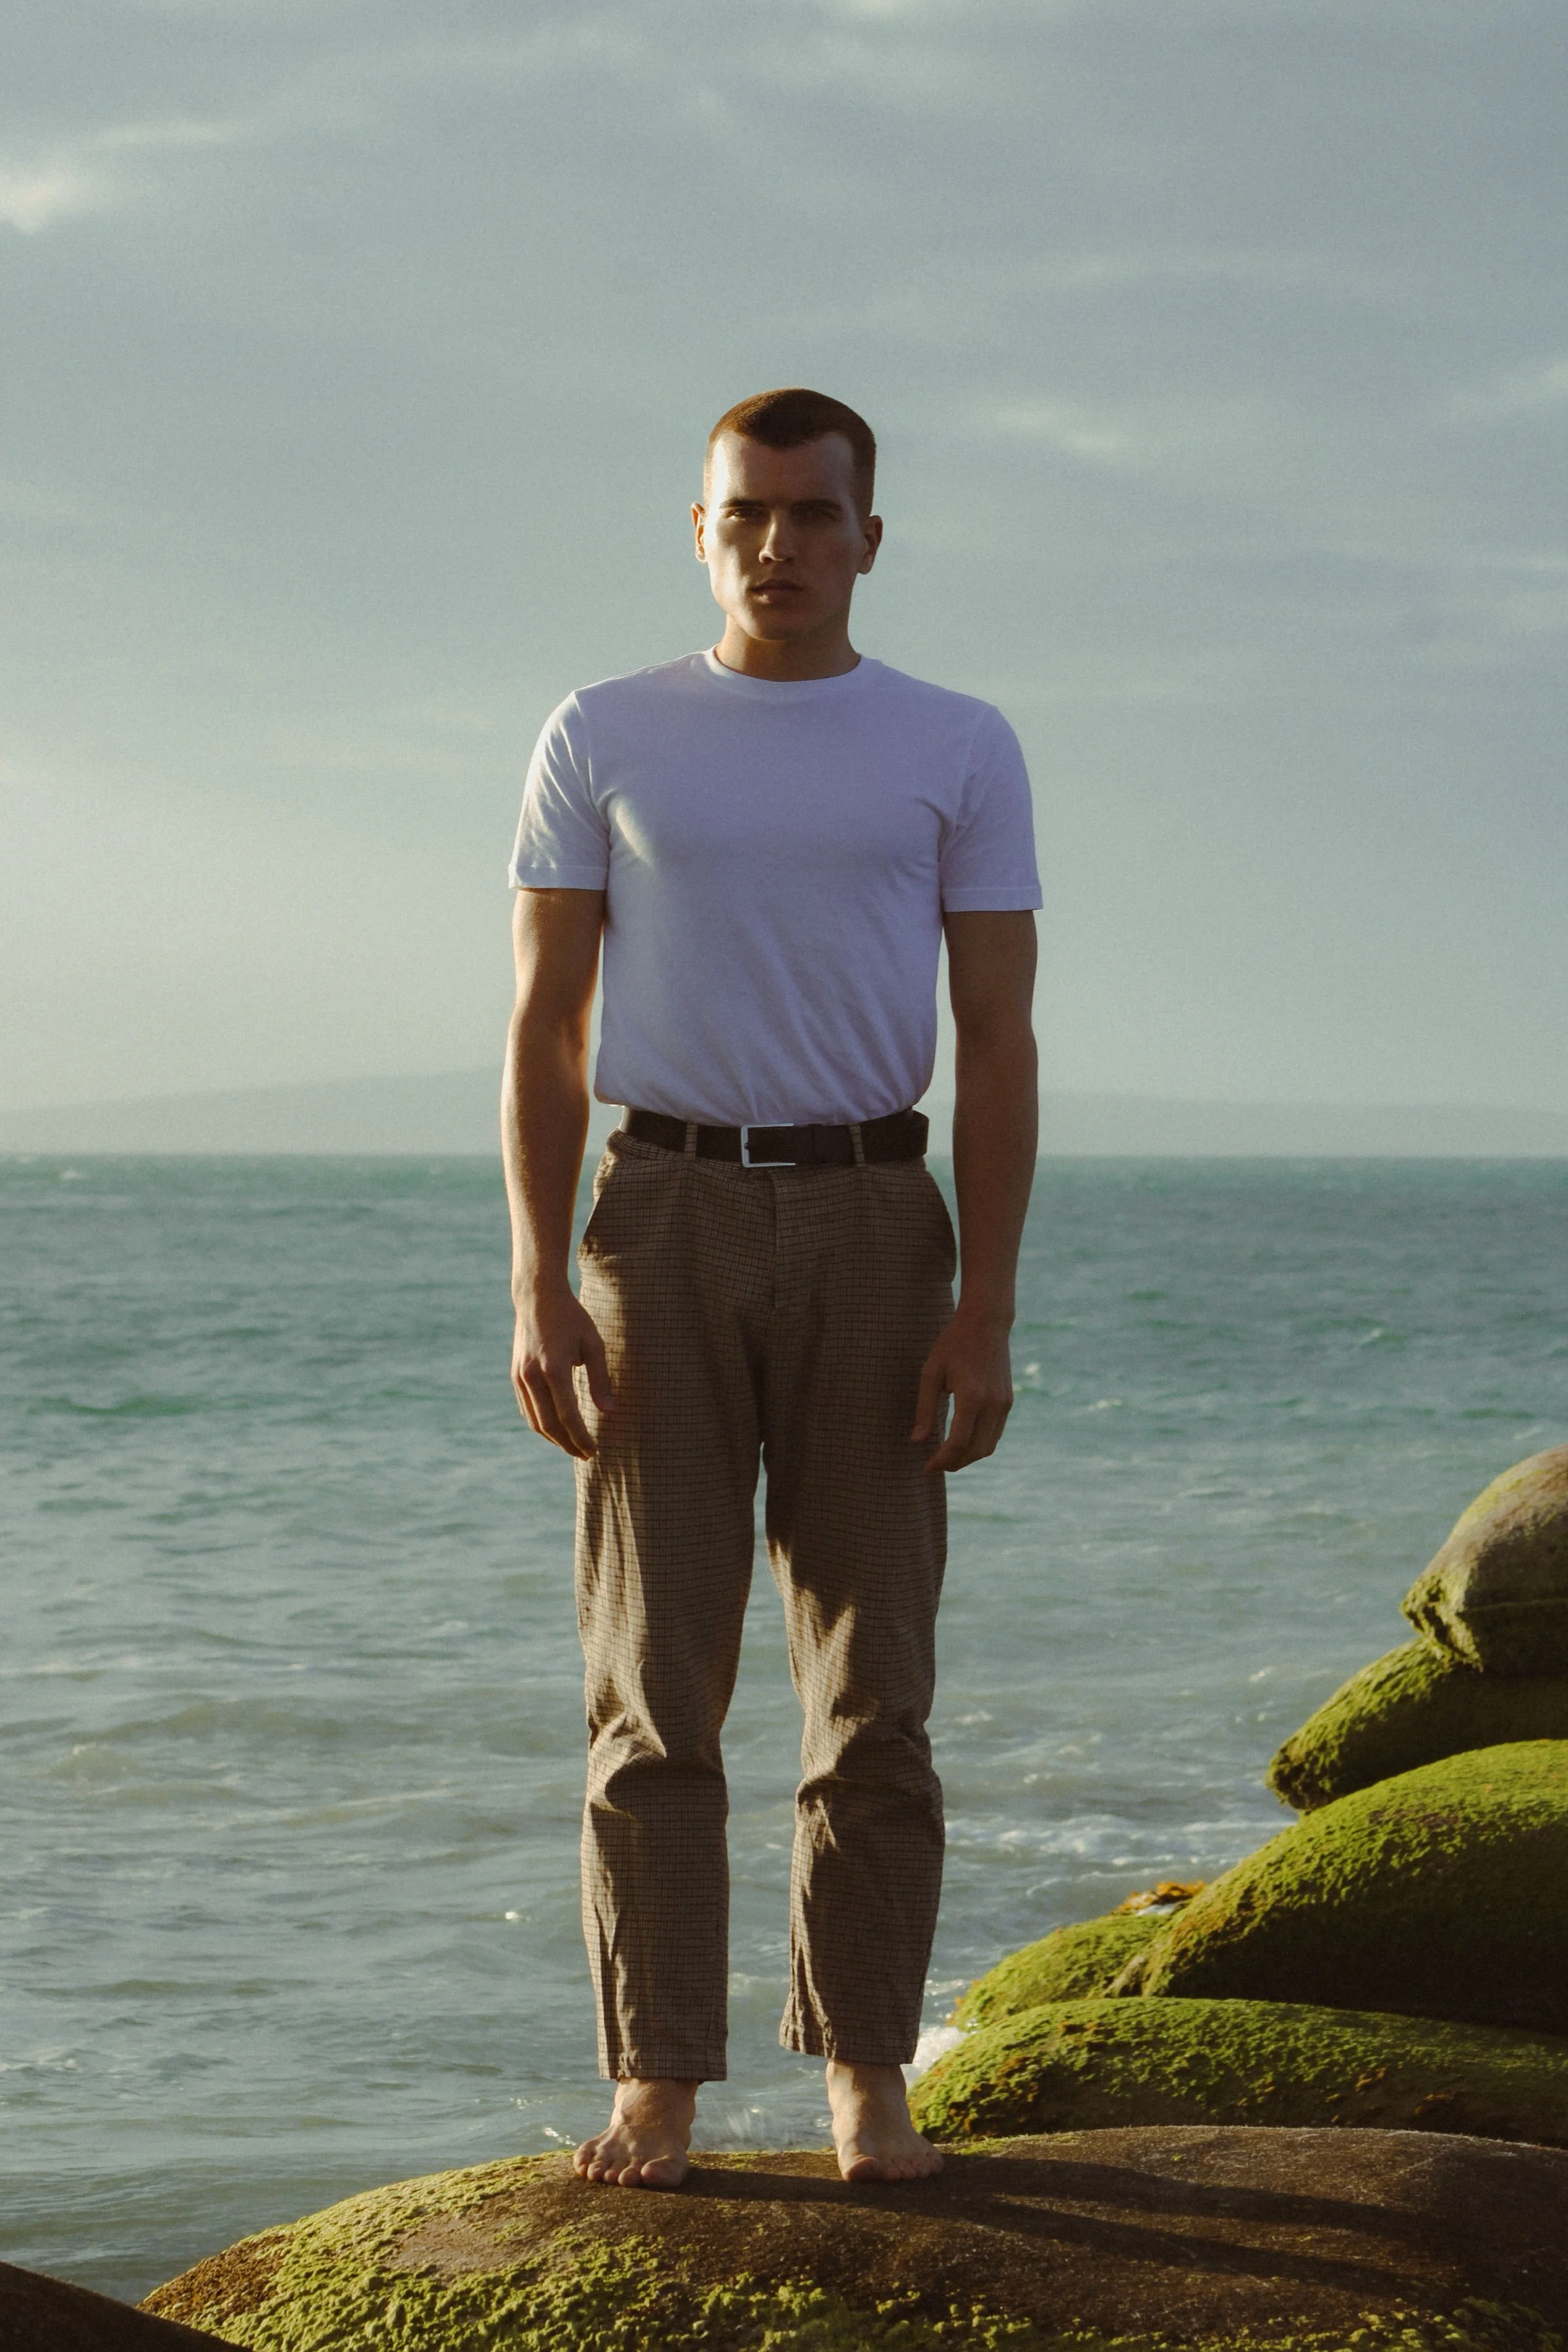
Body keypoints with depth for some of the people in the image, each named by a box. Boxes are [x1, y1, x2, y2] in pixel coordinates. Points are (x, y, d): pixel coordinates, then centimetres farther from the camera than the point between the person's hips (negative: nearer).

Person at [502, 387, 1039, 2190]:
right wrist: (537, 1297, -8)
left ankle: (866, 2076, 10)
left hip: (871, 1229, 0)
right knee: (655, 1675, -3)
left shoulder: (961, 753, 4)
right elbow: (541, 1038, 3)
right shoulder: (603, 742, 4)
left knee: (873, 1680, 1)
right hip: (661, 1226, 0)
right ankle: (657, 2087, 1)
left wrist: (986, 1311, -8)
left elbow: (999, 1051, 2)